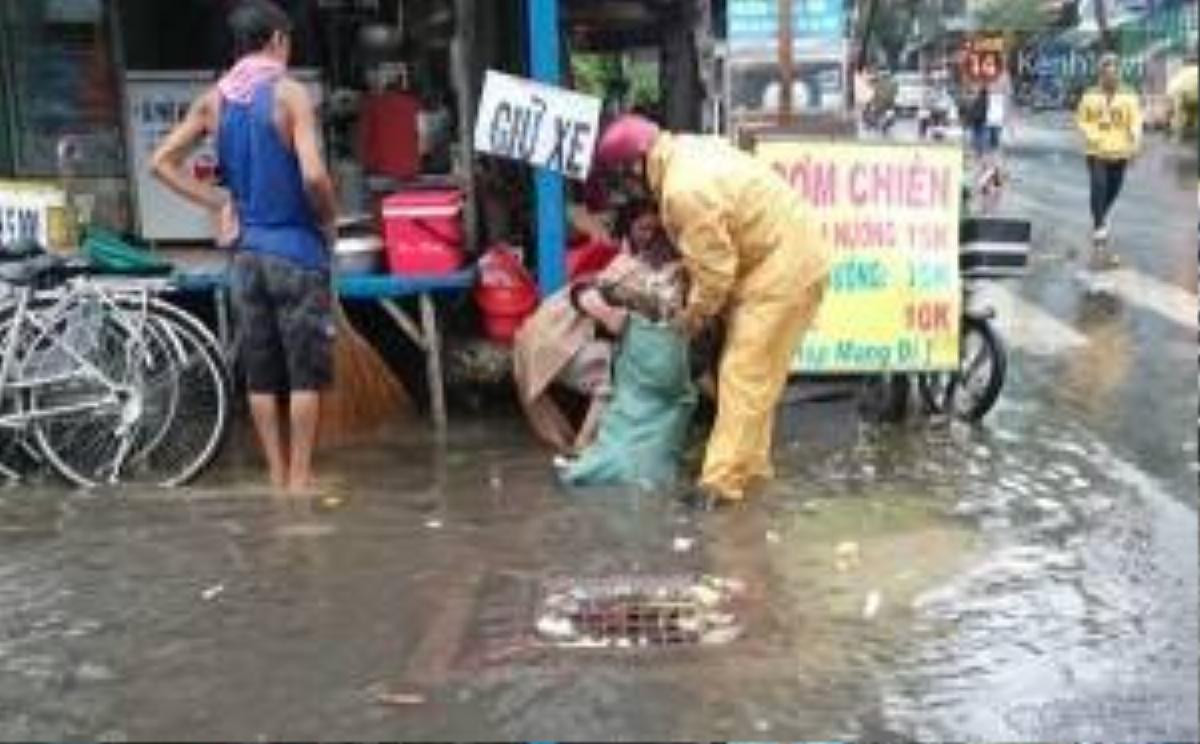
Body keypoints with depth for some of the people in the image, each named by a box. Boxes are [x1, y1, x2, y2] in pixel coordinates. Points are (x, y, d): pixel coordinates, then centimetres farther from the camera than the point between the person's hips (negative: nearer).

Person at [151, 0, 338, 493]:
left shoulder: (214, 99, 7)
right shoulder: (290, 94, -10)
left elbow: (162, 163, 7)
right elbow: (313, 176, -21)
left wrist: (218, 203, 9)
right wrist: (330, 218, -2)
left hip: (246, 250, 5)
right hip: (297, 249, -5)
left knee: (261, 375, 10)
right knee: (306, 373, 3)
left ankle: (278, 477, 17)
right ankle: (300, 478, 7)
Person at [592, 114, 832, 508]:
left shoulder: (685, 189, -25)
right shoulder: (688, 151, 7)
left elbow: (714, 270, -20)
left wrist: (693, 314, -4)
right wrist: (681, 272, 10)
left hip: (785, 270, -10)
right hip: (783, 260, 10)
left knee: (744, 376, -10)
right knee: (752, 373, 15)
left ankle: (723, 480, -8)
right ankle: (750, 465, 23)